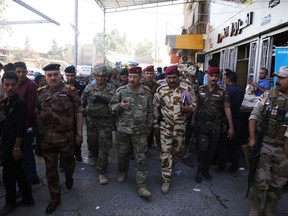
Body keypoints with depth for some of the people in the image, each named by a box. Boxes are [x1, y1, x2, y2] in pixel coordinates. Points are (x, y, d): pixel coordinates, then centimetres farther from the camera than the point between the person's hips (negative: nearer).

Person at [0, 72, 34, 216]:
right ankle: (27, 197, 29)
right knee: (18, 172, 16)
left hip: (14, 145, -8)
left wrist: (17, 147, -20)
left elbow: (21, 128, -20)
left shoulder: (20, 103, -17)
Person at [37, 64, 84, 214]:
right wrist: (39, 133, 6)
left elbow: (79, 113, -5)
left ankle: (69, 177, 50)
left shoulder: (70, 91, -6)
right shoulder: (40, 93, 4)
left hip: (66, 137, -2)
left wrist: (79, 133, -8)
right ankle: (55, 198, 25)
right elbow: (37, 114, 11)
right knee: (50, 169, 10)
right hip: (46, 139, 3)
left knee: (68, 163, 16)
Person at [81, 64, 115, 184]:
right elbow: (82, 103, 11)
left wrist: (101, 98, -26)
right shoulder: (89, 88, 4)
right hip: (91, 122, 3)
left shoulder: (111, 88, -2)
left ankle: (102, 172, 9)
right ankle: (94, 157, 53)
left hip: (106, 123, -3)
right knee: (92, 143, 21)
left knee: (104, 148, -2)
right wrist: (87, 111, -2)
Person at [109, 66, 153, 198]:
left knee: (141, 158, 0)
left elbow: (150, 111, 8)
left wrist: (148, 126, 9)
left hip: (140, 131, 0)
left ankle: (141, 186, 8)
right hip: (123, 129, 1)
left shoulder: (146, 92, 0)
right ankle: (123, 172, 44)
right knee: (122, 154, 17)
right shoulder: (121, 91, -3)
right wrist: (119, 106, -19)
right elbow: (112, 107, 2)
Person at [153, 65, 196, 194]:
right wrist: (155, 124, 6)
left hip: (180, 127, 1)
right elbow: (155, 108, 6)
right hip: (165, 126, -1)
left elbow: (194, 104, 1)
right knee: (165, 152, -3)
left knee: (177, 150, 16)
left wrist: (188, 108, -21)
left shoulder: (187, 89, -5)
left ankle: (169, 168, 46)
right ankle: (166, 179, 5)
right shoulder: (160, 90, -2)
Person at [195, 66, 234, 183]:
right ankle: (200, 170, 14)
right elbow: (196, 106, 6)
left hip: (215, 126, 0)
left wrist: (231, 127, -11)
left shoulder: (222, 92, -3)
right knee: (203, 148, -7)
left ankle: (206, 169, 32)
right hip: (202, 124, 0)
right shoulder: (200, 89, 2)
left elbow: (227, 109, -7)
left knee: (211, 150, 11)